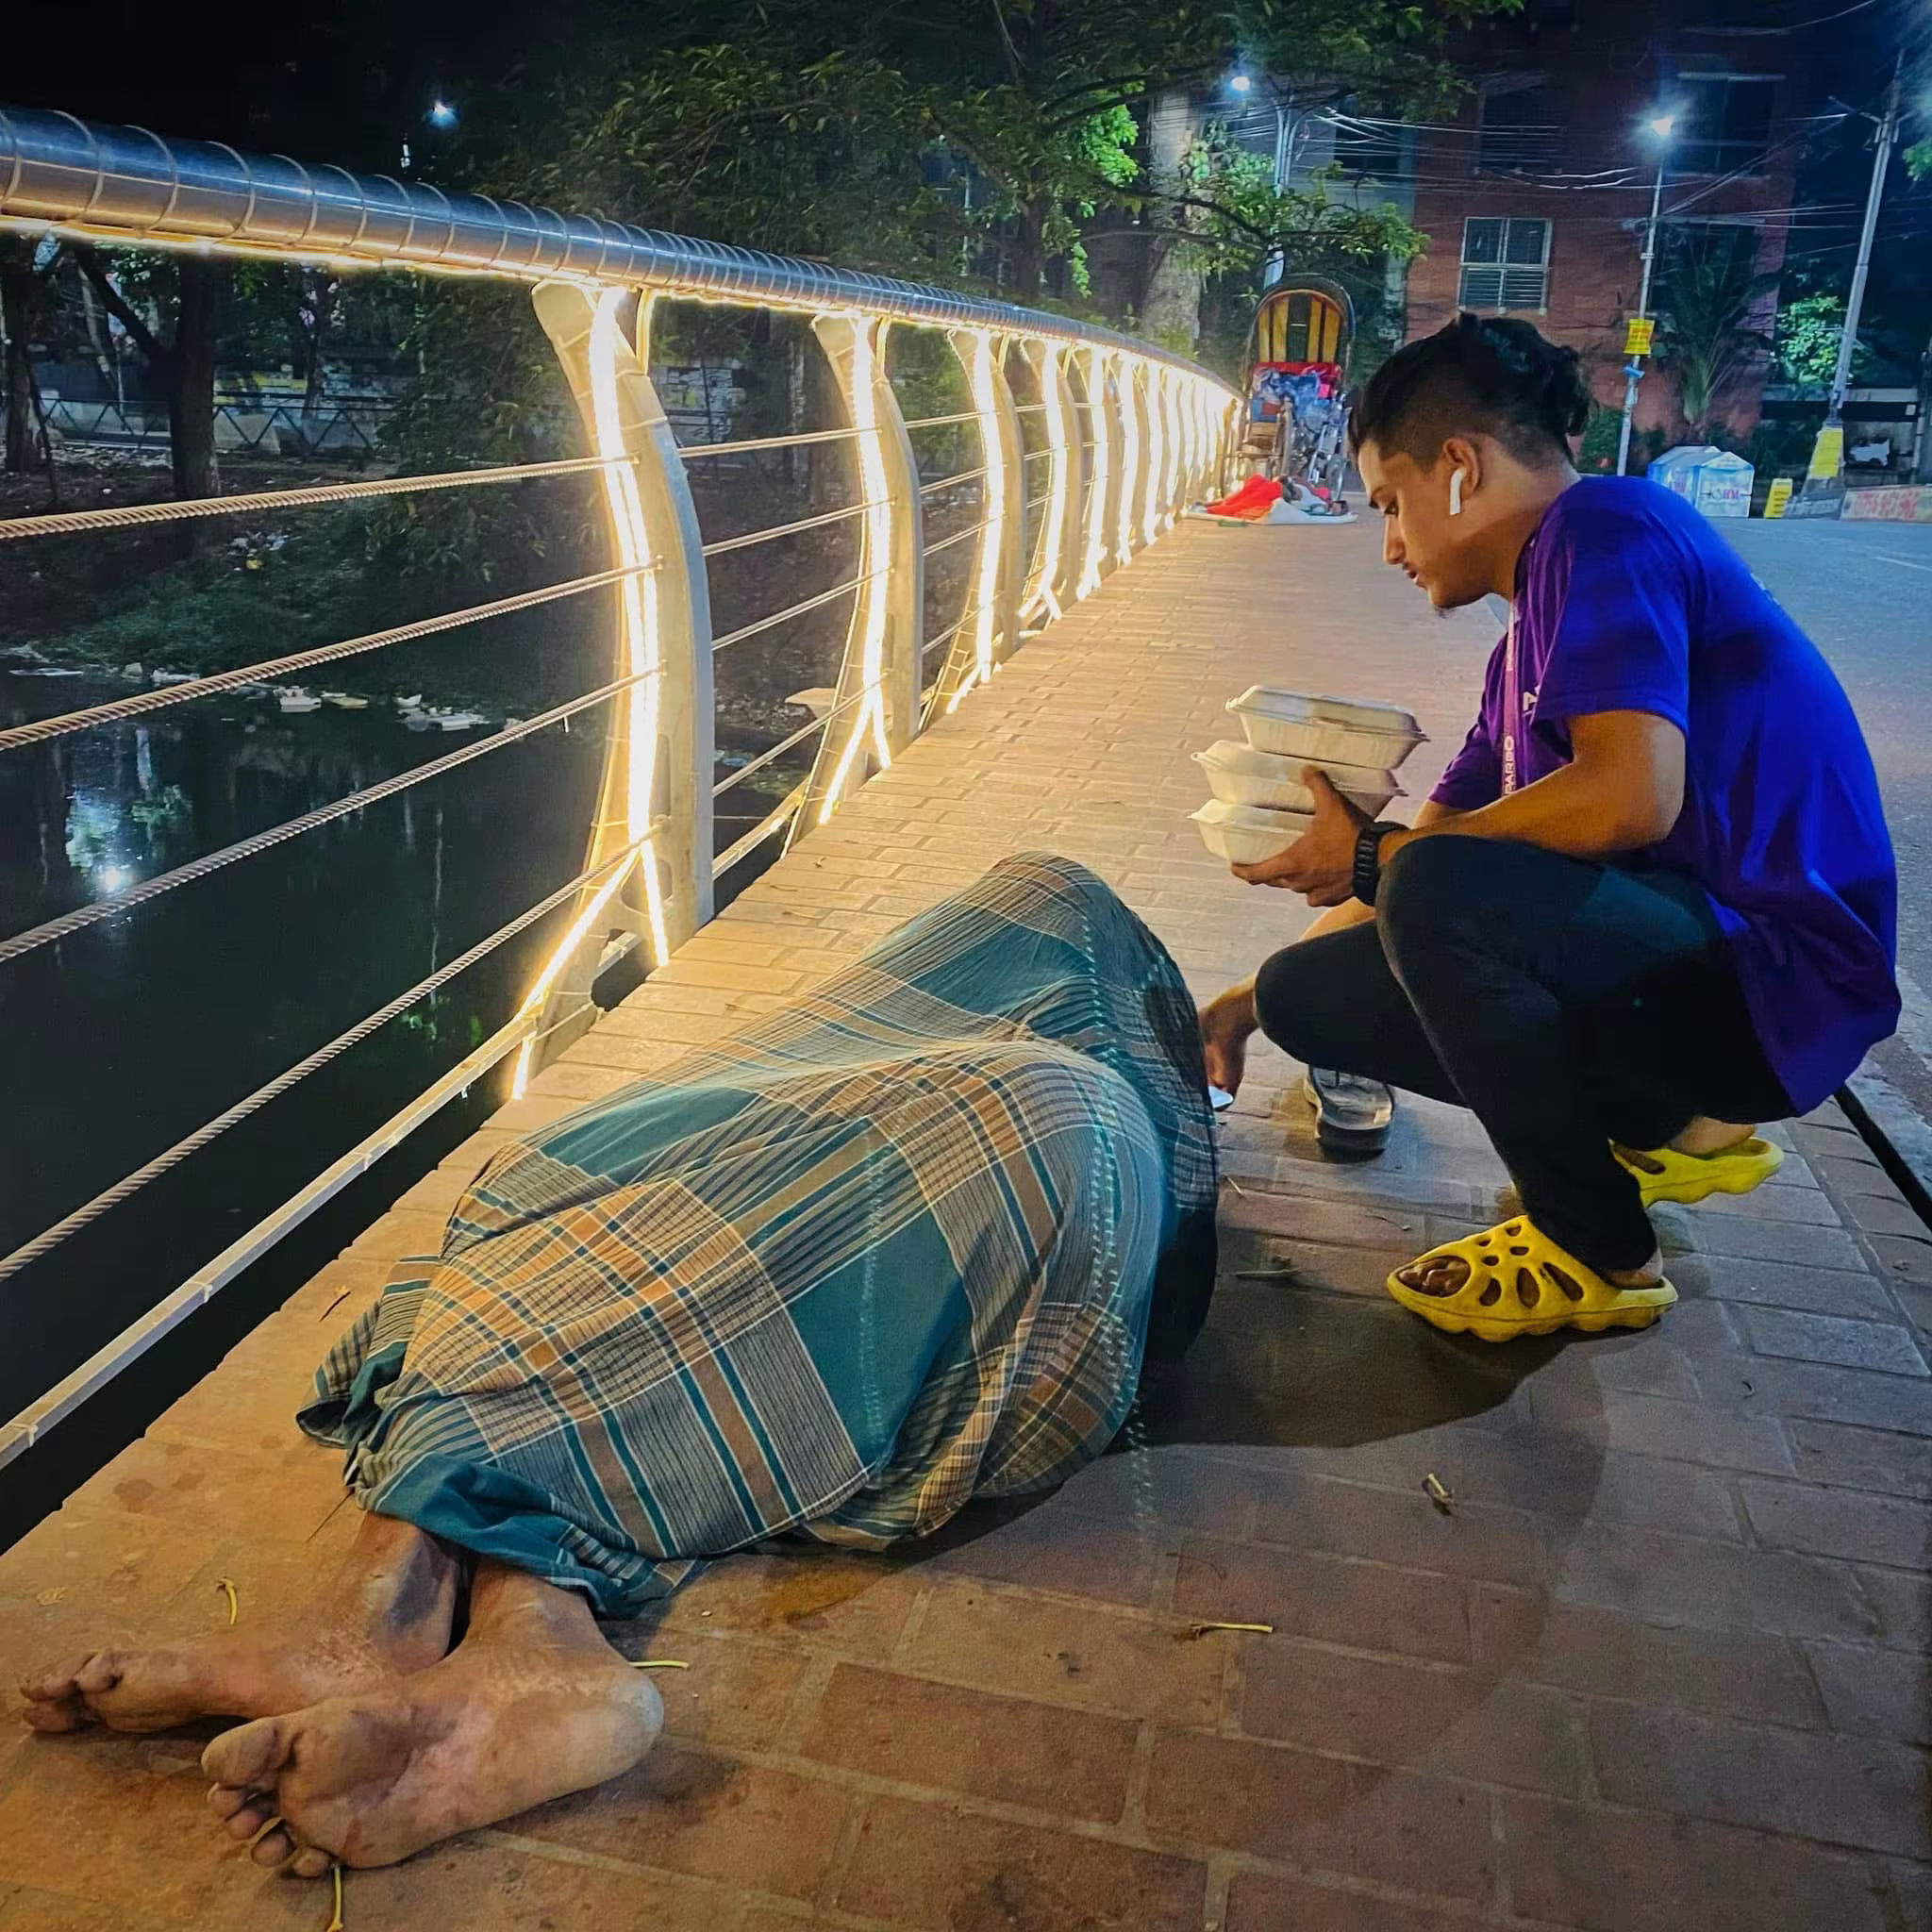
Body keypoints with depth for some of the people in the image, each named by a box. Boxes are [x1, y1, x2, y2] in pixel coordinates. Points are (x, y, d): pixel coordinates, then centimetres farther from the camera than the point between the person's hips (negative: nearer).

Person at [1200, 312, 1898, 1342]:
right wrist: (1247, 1000, 21)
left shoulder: (1607, 526, -12)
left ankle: (1595, 1254, -11)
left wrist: (1373, 853, -15)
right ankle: (1663, 1129, 12)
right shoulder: (1532, 636, 16)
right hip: (1682, 958, 9)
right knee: (1309, 992, 3)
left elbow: (1630, 795, -28)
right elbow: (1439, 857, 20)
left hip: (1775, 979, -9)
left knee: (1439, 887, -32)